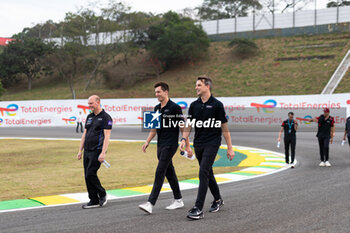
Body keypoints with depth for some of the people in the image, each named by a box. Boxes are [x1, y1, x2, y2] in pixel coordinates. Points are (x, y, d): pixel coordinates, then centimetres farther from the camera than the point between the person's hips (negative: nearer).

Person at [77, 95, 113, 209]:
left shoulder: (106, 117, -7)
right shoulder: (89, 117, 16)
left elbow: (107, 136, -13)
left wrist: (103, 153, -20)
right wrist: (80, 150, 15)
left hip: (97, 151, -7)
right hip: (87, 151, 8)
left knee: (90, 174, -13)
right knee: (87, 176, 5)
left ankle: (102, 195, 8)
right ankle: (94, 201, 14)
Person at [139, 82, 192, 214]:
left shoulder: (174, 108, -11)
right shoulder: (157, 108, 13)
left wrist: (187, 145, -12)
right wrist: (147, 142, 12)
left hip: (170, 145, -8)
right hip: (160, 145, 8)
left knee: (160, 172, -12)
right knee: (169, 172, 12)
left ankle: (151, 203, -14)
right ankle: (178, 200, 23)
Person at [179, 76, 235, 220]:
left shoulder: (217, 105, -6)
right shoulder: (194, 105, 8)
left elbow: (224, 127, -4)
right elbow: (189, 125, 10)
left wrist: (230, 148, -3)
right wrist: (184, 139, -7)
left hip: (212, 143, -6)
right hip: (198, 144, 6)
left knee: (203, 173, -15)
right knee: (208, 173, 15)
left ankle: (198, 209, -16)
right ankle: (218, 200, 34)